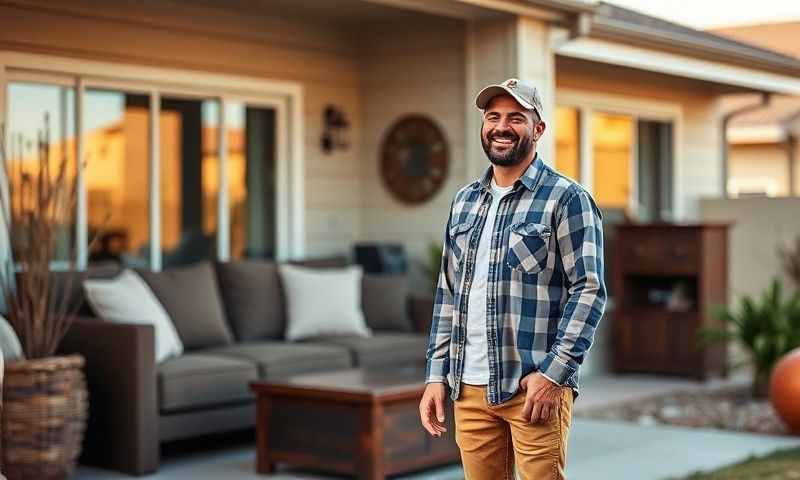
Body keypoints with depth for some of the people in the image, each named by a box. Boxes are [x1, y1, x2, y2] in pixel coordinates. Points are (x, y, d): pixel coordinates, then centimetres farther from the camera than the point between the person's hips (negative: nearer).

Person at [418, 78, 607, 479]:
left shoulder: (566, 198, -4)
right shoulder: (464, 201, 14)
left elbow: (589, 290, -10)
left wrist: (552, 373, -16)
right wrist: (436, 374, 10)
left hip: (536, 387, -5)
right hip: (468, 387, 5)